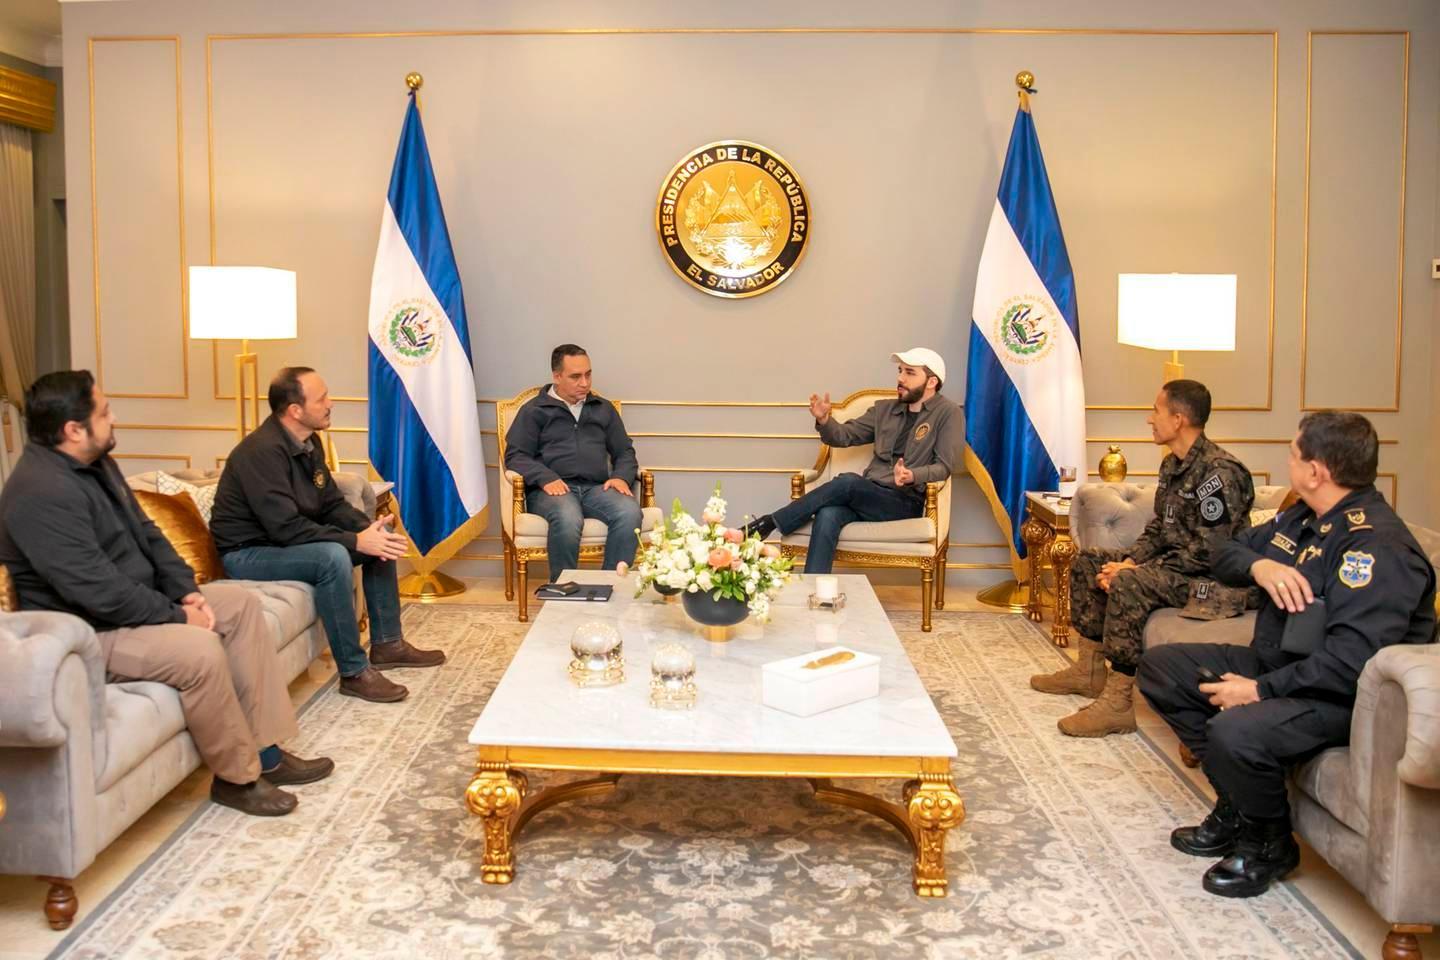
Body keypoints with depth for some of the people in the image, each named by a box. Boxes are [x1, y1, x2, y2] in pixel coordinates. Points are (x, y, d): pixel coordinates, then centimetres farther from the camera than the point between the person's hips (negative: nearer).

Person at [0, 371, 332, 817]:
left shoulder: (95, 464, 6)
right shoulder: (42, 494, -26)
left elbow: (146, 533, 12)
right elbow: (99, 590, -30)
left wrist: (187, 592, -2)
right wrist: (178, 617, -20)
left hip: (135, 600, 11)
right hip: (87, 633, -11)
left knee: (243, 602, 3)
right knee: (200, 650, -31)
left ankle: (265, 750, 3)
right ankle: (238, 777, -8)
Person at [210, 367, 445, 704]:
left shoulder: (307, 442, 3)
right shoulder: (263, 451, -26)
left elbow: (332, 503, 7)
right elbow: (287, 528, -31)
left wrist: (367, 527, -13)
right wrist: (356, 541, -28)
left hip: (287, 540, 10)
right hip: (248, 553, -10)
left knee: (382, 538, 4)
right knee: (332, 557, -34)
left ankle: (387, 643, 11)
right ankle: (354, 673, -24)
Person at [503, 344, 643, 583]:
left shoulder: (604, 408, 24)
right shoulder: (534, 410, 13)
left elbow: (624, 451, 24)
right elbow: (515, 456, 4)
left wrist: (621, 476, 0)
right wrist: (546, 478, -15)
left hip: (597, 488, 3)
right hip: (552, 489, -3)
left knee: (630, 513, -31)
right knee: (568, 518, -39)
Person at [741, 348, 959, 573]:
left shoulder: (947, 414, 0)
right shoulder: (884, 409, 17)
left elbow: (944, 466, -8)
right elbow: (845, 435, 16)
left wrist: (912, 476, -28)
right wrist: (823, 420, -6)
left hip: (905, 502, -5)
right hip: (869, 496, 5)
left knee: (848, 482, -31)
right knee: (828, 514, -30)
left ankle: (770, 523, -22)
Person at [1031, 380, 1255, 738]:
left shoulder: (1219, 473, -22)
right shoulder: (1172, 465, 10)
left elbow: (1206, 552, -26)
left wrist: (1135, 571, -22)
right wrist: (1130, 562, -4)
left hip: (1212, 578, -11)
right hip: (1172, 565, 11)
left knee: (1129, 586, -34)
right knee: (1088, 562, 11)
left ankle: (1119, 701, -28)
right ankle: (1090, 669, 16)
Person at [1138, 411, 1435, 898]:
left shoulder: (1376, 545, -24)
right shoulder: (1303, 517, 6)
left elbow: (1352, 662, -31)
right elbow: (1226, 552, 15)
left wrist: (1261, 690, -26)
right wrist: (1259, 566, -9)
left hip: (1342, 695, -10)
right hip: (1274, 663, 10)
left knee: (1235, 731, -36)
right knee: (1160, 666, 7)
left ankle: (1269, 843, -3)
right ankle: (1237, 806, 10)